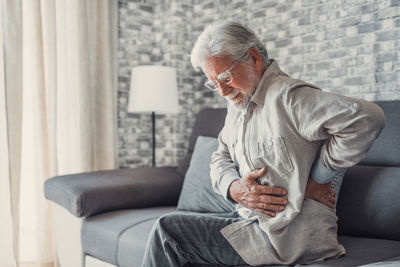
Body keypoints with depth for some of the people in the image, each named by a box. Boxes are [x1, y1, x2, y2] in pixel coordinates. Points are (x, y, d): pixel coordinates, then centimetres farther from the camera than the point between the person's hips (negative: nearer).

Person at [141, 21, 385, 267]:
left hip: (286, 237, -9)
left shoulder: (288, 97, -19)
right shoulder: (238, 104, 12)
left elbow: (367, 119, -31)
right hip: (252, 219, 9)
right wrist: (234, 188, -9)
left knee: (167, 231, -9)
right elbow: (221, 157, 15)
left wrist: (315, 180, -22)